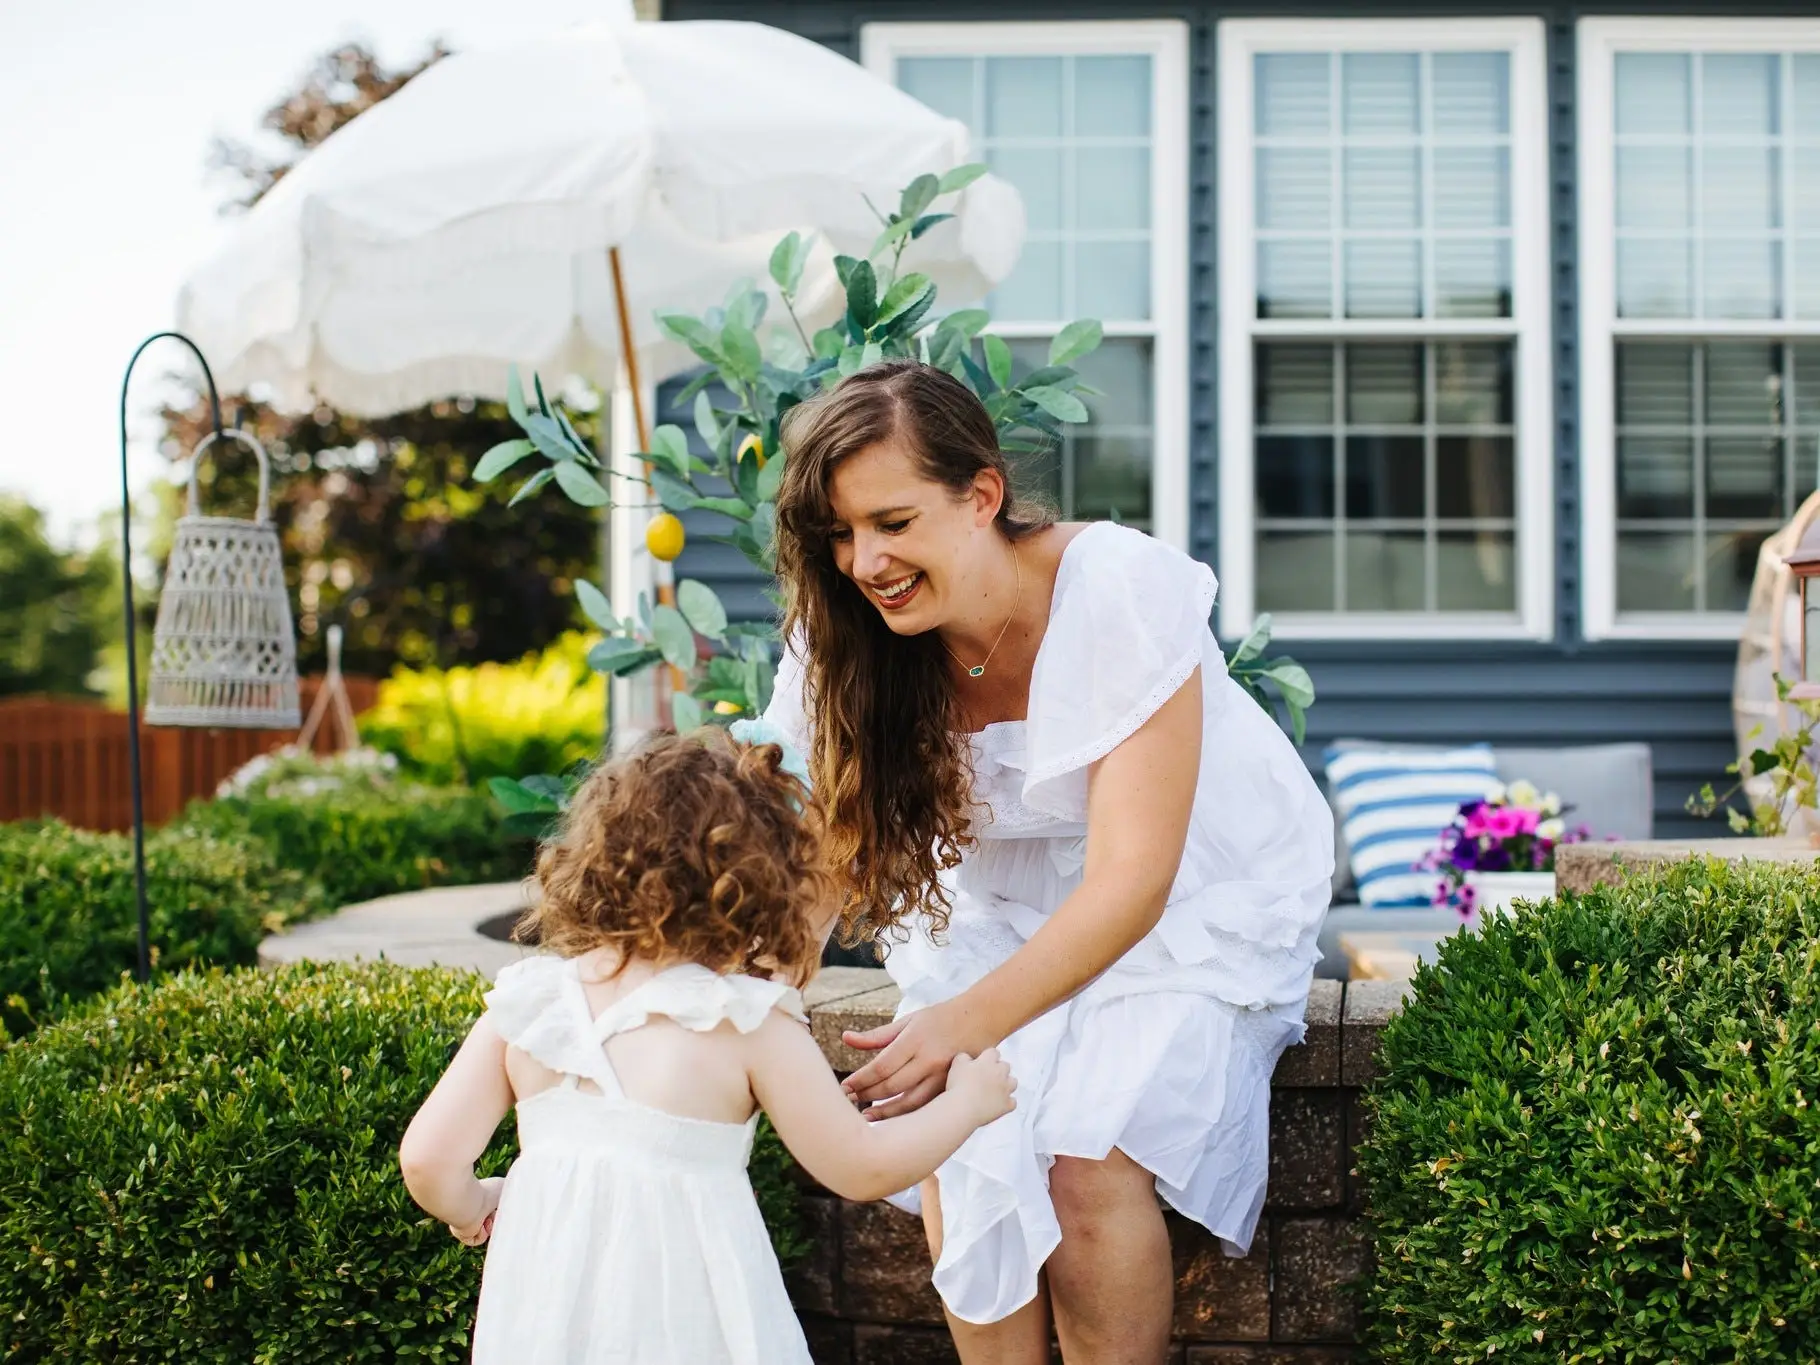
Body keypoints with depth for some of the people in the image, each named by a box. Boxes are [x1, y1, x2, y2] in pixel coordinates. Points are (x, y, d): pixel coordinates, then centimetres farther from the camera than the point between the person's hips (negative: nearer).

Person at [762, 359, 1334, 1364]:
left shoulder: (1117, 591, -27)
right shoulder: (847, 647, -13)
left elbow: (1131, 880, -29)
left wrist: (968, 1021, -40)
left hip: (1201, 896, -4)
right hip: (1009, 904, 4)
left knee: (1084, 1158, -26)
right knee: (954, 1148, -23)